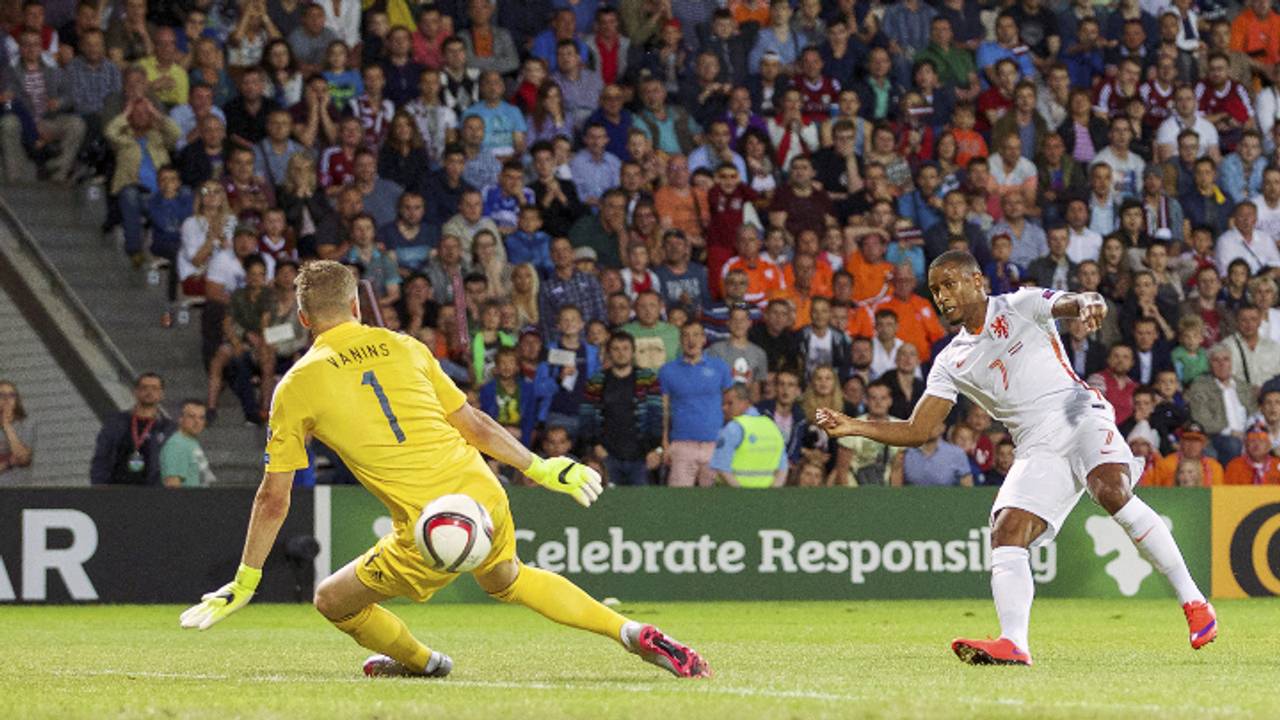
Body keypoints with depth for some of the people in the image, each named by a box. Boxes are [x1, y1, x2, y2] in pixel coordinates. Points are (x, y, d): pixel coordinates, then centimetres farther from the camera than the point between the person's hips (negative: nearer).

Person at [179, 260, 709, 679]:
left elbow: (273, 500, 2)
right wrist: (540, 468, 25)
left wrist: (245, 582, 11)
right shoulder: (401, 347, 9)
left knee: (333, 601, 16)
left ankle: (422, 662, 36)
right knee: (508, 580, 35)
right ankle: (634, 634, 27)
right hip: (485, 499, 5)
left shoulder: (297, 387, 0)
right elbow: (473, 424, 14)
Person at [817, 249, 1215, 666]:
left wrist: (1088, 303, -37)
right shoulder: (952, 363, 18)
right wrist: (853, 427, 4)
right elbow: (918, 430, 16)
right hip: (1037, 451, 5)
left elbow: (1069, 303, -11)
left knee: (1112, 493, -30)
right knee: (1005, 534, -17)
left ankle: (1193, 603, -23)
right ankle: (1013, 644, -30)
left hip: (1081, 417, -5)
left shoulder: (1020, 306, 7)